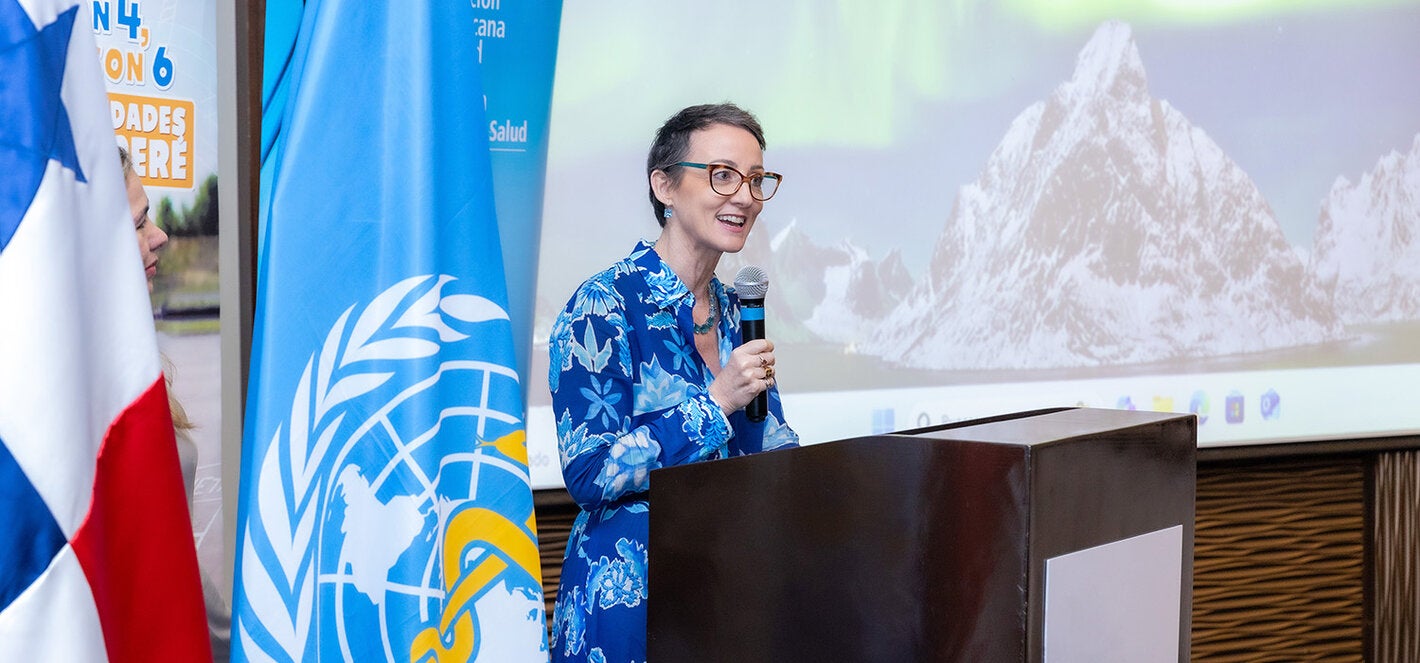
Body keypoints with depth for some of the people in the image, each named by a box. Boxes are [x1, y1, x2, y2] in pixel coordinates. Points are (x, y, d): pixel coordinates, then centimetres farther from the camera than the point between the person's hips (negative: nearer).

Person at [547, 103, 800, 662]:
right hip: (628, 602, -7)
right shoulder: (604, 306, -12)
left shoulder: (736, 312, 9)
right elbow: (588, 474, -18)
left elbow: (775, 450, 13)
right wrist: (716, 402, -21)